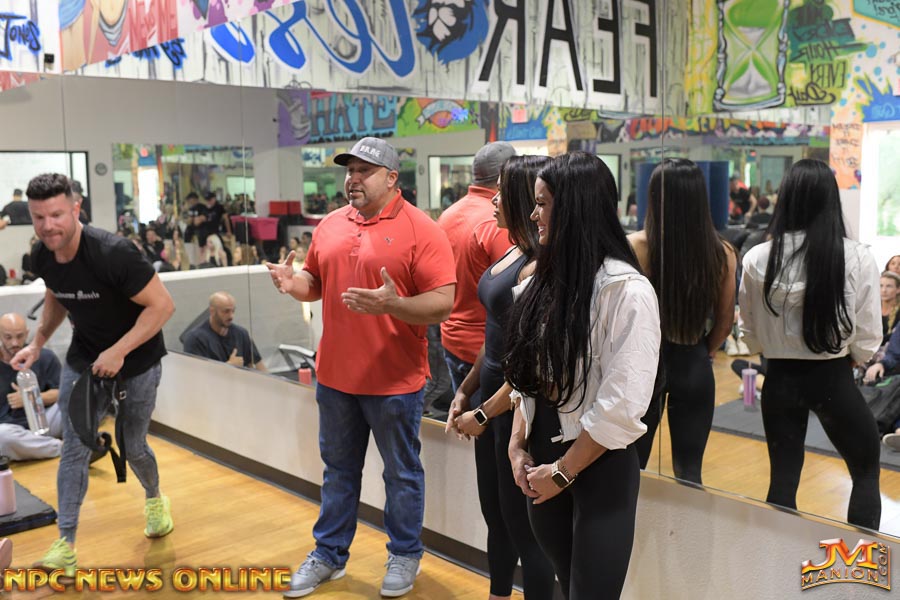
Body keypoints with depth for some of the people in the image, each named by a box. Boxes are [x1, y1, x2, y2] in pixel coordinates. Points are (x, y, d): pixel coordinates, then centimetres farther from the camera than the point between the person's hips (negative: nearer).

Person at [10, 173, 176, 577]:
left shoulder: (112, 252, -29)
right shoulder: (42, 256, -9)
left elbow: (162, 305, -27)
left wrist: (119, 351, -28)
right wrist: (38, 342, 3)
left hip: (136, 361, -4)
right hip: (83, 358, 5)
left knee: (133, 447, 8)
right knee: (74, 449, -1)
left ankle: (154, 499, 41)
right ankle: (65, 546, 7)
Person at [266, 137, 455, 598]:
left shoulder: (420, 229, -12)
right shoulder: (329, 226, 8)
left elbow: (443, 303, -16)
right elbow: (316, 283, 18)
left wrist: (393, 305, -31)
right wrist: (292, 283, -4)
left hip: (394, 380, -5)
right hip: (334, 374, 5)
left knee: (401, 473, 11)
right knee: (339, 470, 19)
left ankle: (404, 555, 31)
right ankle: (329, 554, 34)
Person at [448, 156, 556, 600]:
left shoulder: (537, 269, -22)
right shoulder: (513, 252, 6)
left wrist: (484, 414, -14)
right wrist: (466, 389, 14)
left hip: (519, 408, -9)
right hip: (490, 395, 9)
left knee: (523, 526, 7)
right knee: (495, 516, 22)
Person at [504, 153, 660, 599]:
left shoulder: (625, 289, -18)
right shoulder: (547, 278, 6)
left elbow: (623, 403, -21)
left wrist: (563, 471, -15)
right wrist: (518, 445, 1)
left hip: (599, 467, -7)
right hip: (543, 457, 7)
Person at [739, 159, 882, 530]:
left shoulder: (758, 259, -9)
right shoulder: (856, 257, -14)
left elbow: (751, 336, 1)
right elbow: (868, 339, -7)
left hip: (780, 379, 2)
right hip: (833, 379, -1)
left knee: (783, 477, 14)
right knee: (866, 472, 20)